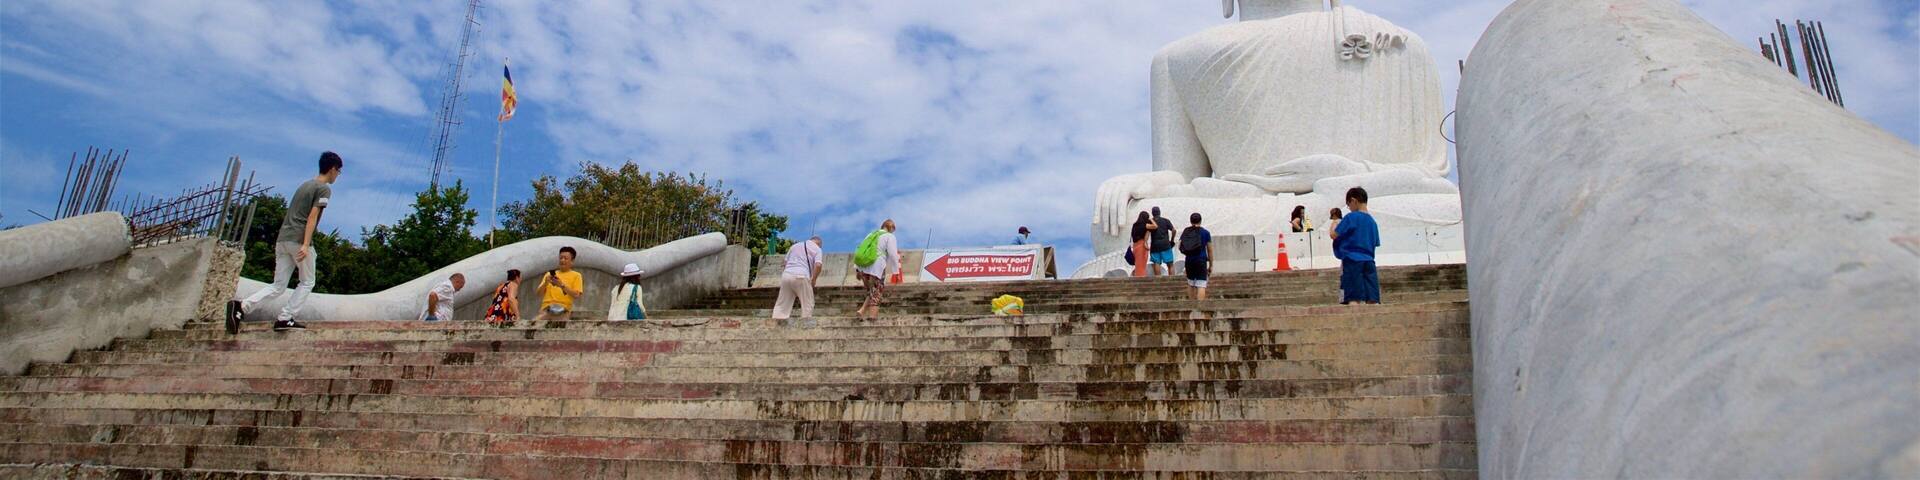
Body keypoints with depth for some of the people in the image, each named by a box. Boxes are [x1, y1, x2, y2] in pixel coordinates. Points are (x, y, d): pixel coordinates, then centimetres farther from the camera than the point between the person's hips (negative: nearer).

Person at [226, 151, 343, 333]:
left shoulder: (305, 184, 22)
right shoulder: (324, 189, -3)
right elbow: (312, 216, -14)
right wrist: (306, 245, -20)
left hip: (282, 239, 7)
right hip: (299, 240, -7)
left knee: (278, 287, 7)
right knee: (307, 282, 9)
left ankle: (241, 307, -13)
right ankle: (285, 319, 2)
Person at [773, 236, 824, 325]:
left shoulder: (794, 245, 25)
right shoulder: (817, 249, 10)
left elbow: (786, 261, 22)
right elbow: (818, 265, -7)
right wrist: (814, 279, 3)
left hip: (786, 275, 4)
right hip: (801, 276, -4)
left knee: (783, 302, 9)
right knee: (807, 303, 7)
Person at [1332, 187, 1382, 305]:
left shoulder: (1351, 217, -6)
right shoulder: (1372, 221, 15)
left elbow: (1334, 235, -4)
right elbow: (1375, 244, 20)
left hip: (1352, 261, -6)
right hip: (1369, 262, 6)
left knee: (1353, 299, -9)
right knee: (1373, 300, 2)